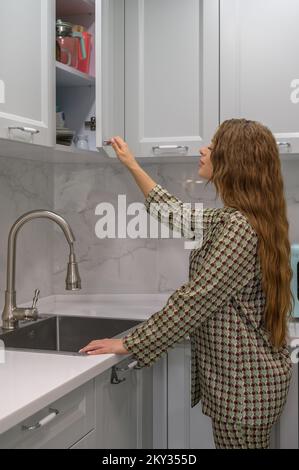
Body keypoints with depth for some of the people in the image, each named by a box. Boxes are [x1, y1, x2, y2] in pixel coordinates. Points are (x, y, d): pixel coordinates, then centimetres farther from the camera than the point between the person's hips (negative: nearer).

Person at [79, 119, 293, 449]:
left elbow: (193, 302, -23)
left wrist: (129, 344, -16)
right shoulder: (228, 219, 9)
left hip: (244, 382, -10)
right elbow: (178, 215, 23)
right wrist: (132, 165, 29)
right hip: (242, 375, 10)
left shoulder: (239, 226, -23)